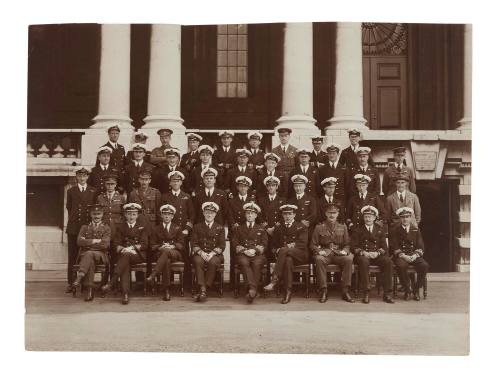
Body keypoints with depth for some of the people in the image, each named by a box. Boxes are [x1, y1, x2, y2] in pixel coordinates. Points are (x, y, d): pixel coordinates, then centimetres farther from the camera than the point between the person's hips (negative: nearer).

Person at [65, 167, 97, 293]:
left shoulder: (93, 191, 11)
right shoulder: (71, 191, 11)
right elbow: (69, 207, 16)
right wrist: (73, 218, 11)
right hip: (74, 226, 0)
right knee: (72, 255, 0)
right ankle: (71, 283, 4)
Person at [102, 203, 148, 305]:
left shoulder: (142, 227, 18)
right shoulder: (120, 227, 20)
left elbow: (144, 245, 5)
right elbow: (117, 245, 9)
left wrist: (132, 248, -13)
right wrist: (123, 249, -14)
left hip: (138, 255, -1)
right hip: (123, 254, 1)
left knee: (126, 255, -36)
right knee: (125, 264, -34)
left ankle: (112, 282, -44)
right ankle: (125, 294, -48)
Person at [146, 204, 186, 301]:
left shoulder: (177, 228, 18)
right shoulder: (156, 229, 18)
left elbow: (182, 245, 8)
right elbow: (153, 246, 10)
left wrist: (172, 246, -12)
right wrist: (161, 247, -12)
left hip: (175, 254, -1)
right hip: (160, 253, 1)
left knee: (167, 252, -40)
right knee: (167, 261, -39)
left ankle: (152, 276, -50)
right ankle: (166, 290, -46)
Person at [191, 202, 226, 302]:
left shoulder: (220, 228, 13)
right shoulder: (197, 227, 15)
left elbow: (222, 245, 3)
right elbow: (194, 244, 5)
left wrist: (212, 253, -15)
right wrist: (201, 252, -14)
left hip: (214, 254, -1)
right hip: (199, 253, 1)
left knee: (213, 262, -35)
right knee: (198, 261, -34)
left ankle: (203, 291, -34)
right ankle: (202, 289, -39)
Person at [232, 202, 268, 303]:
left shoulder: (261, 229, 23)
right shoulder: (239, 228, 22)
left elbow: (264, 245, 11)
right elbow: (235, 244, 10)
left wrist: (254, 250, -9)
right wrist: (245, 250, -8)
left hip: (258, 254, 0)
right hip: (242, 254, 0)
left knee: (257, 263, -35)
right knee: (244, 263, -36)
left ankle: (252, 290, -40)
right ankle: (253, 288, -44)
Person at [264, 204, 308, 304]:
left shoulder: (301, 227, 12)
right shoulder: (279, 228, 21)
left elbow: (303, 243, -2)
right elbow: (274, 244, 18)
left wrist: (292, 246, -18)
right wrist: (277, 250, -5)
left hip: (299, 255, -2)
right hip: (284, 254, 2)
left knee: (284, 250, -35)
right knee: (288, 260, -37)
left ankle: (274, 280, -41)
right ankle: (288, 292, -42)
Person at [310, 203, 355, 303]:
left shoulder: (343, 227, 13)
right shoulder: (319, 227, 8)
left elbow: (347, 244, 14)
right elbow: (312, 245, 6)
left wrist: (345, 251, -9)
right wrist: (319, 251, -14)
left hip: (339, 254, 1)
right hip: (324, 253, -1)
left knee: (349, 259, -31)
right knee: (319, 259, -36)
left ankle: (345, 291, -24)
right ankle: (323, 291, -28)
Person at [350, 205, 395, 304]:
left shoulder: (380, 230, 17)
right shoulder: (357, 230, 11)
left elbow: (384, 247, 9)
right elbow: (354, 246, 2)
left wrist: (377, 252, -12)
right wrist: (362, 252, -17)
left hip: (377, 255, 2)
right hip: (362, 255, -2)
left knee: (388, 261, -29)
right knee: (363, 261, -38)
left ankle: (387, 293, -25)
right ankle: (366, 293, -35)